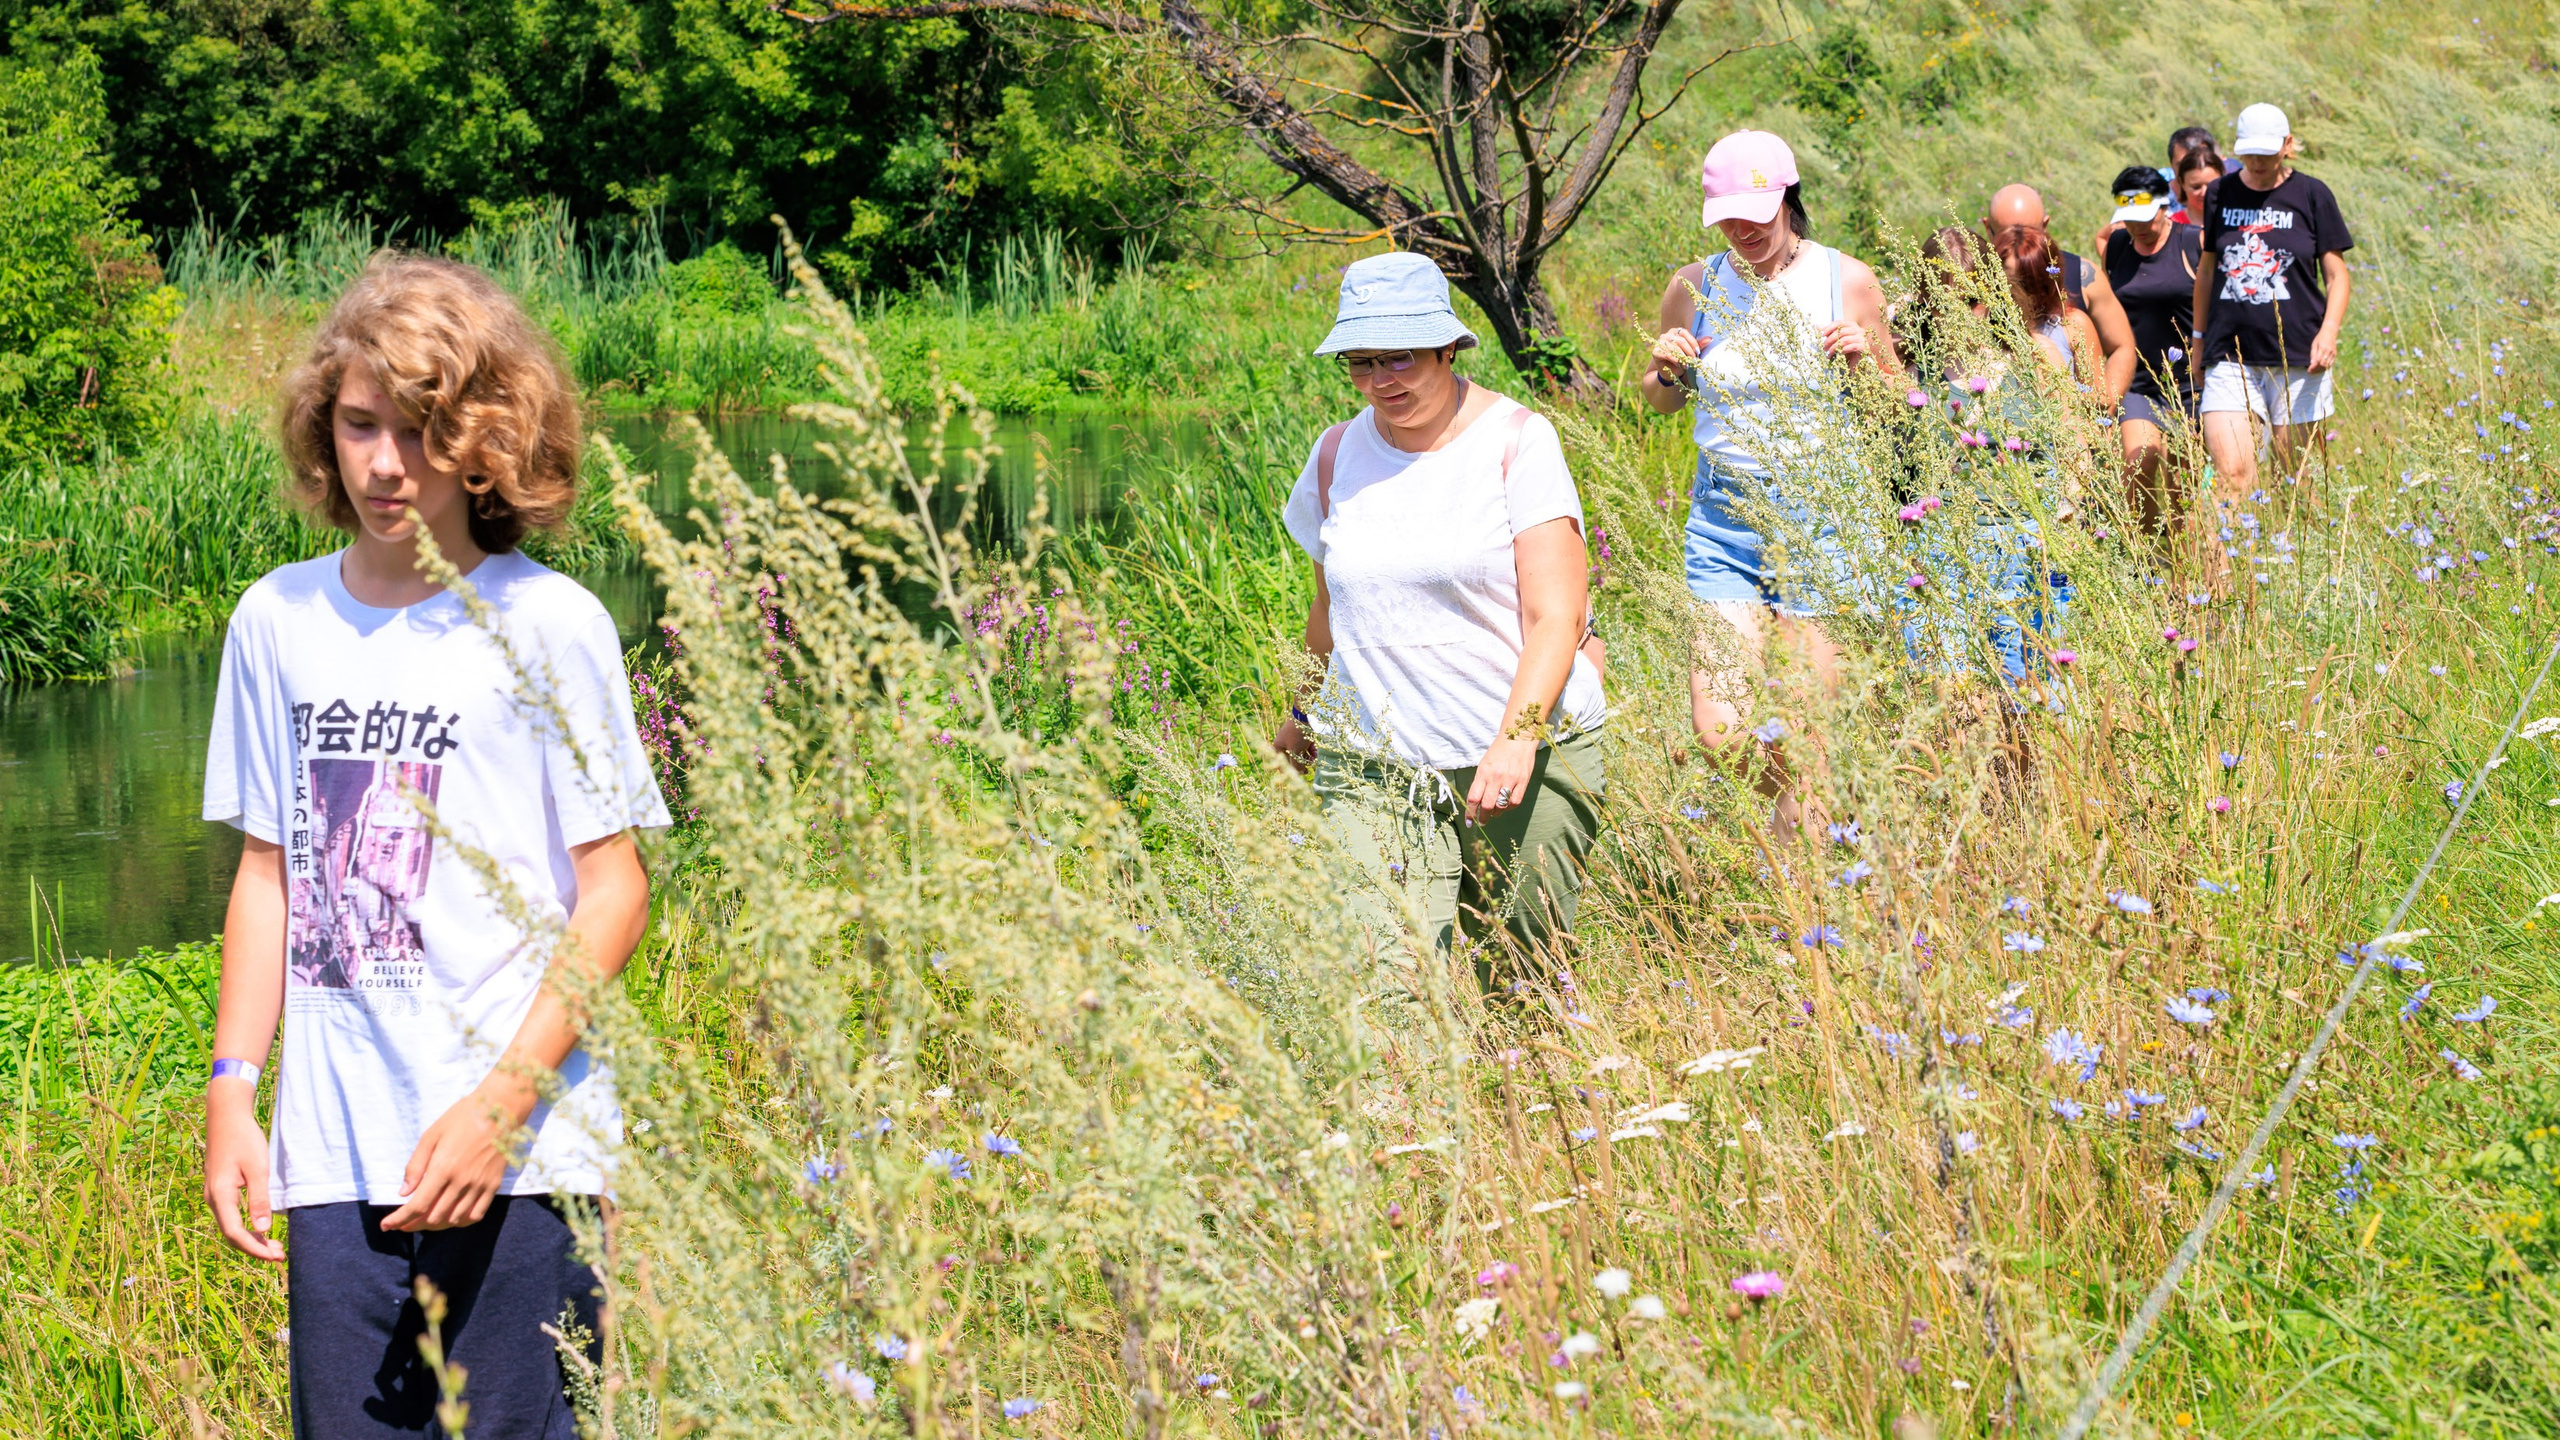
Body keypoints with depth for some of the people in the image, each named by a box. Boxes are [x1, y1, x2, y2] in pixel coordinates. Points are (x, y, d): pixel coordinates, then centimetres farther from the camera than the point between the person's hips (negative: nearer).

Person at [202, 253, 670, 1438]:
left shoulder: (548, 625, -3)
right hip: (333, 1159, 4)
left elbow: (614, 892, -4)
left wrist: (501, 1102, -12)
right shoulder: (278, 621, 10)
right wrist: (231, 1092, 8)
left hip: (516, 1161, -4)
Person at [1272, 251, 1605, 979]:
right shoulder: (1339, 454, 9)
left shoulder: (1516, 440, -4)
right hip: (1372, 764, 3)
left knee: (1515, 979, -1)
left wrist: (1517, 736, -23)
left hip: (1529, 756, -3)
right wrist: (1308, 710, 36)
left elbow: (1557, 616, -10)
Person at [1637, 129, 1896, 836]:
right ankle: (1789, 802, 25)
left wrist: (1867, 363, -12)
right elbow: (1662, 400, 18)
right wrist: (1664, 372, -5)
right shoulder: (1693, 288, 3)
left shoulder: (1847, 281, -1)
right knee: (1720, 730, -7)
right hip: (1724, 520, 2)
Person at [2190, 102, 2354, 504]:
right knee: (2232, 475, -12)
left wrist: (2328, 332, -12)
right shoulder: (2221, 195, 10)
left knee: (2296, 480, 2)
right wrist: (2199, 339, 24)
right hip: (2230, 354, 2)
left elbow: (2337, 277, 4)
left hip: (2297, 357, -2)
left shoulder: (2311, 195, 2)